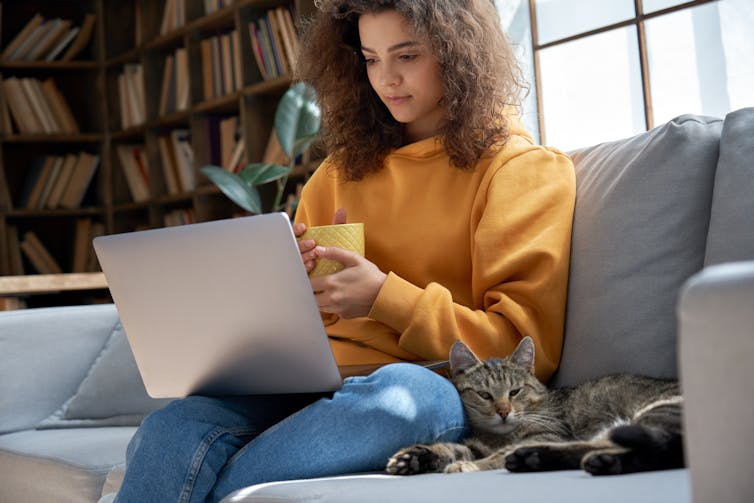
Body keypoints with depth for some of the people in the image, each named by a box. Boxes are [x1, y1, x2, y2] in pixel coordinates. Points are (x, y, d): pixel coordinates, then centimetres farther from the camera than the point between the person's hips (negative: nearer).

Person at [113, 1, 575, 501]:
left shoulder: (525, 168, 6)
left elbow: (527, 347, -2)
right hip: (318, 381, 4)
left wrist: (384, 297, -12)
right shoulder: (347, 168, 23)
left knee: (404, 391, -41)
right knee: (171, 429, -29)